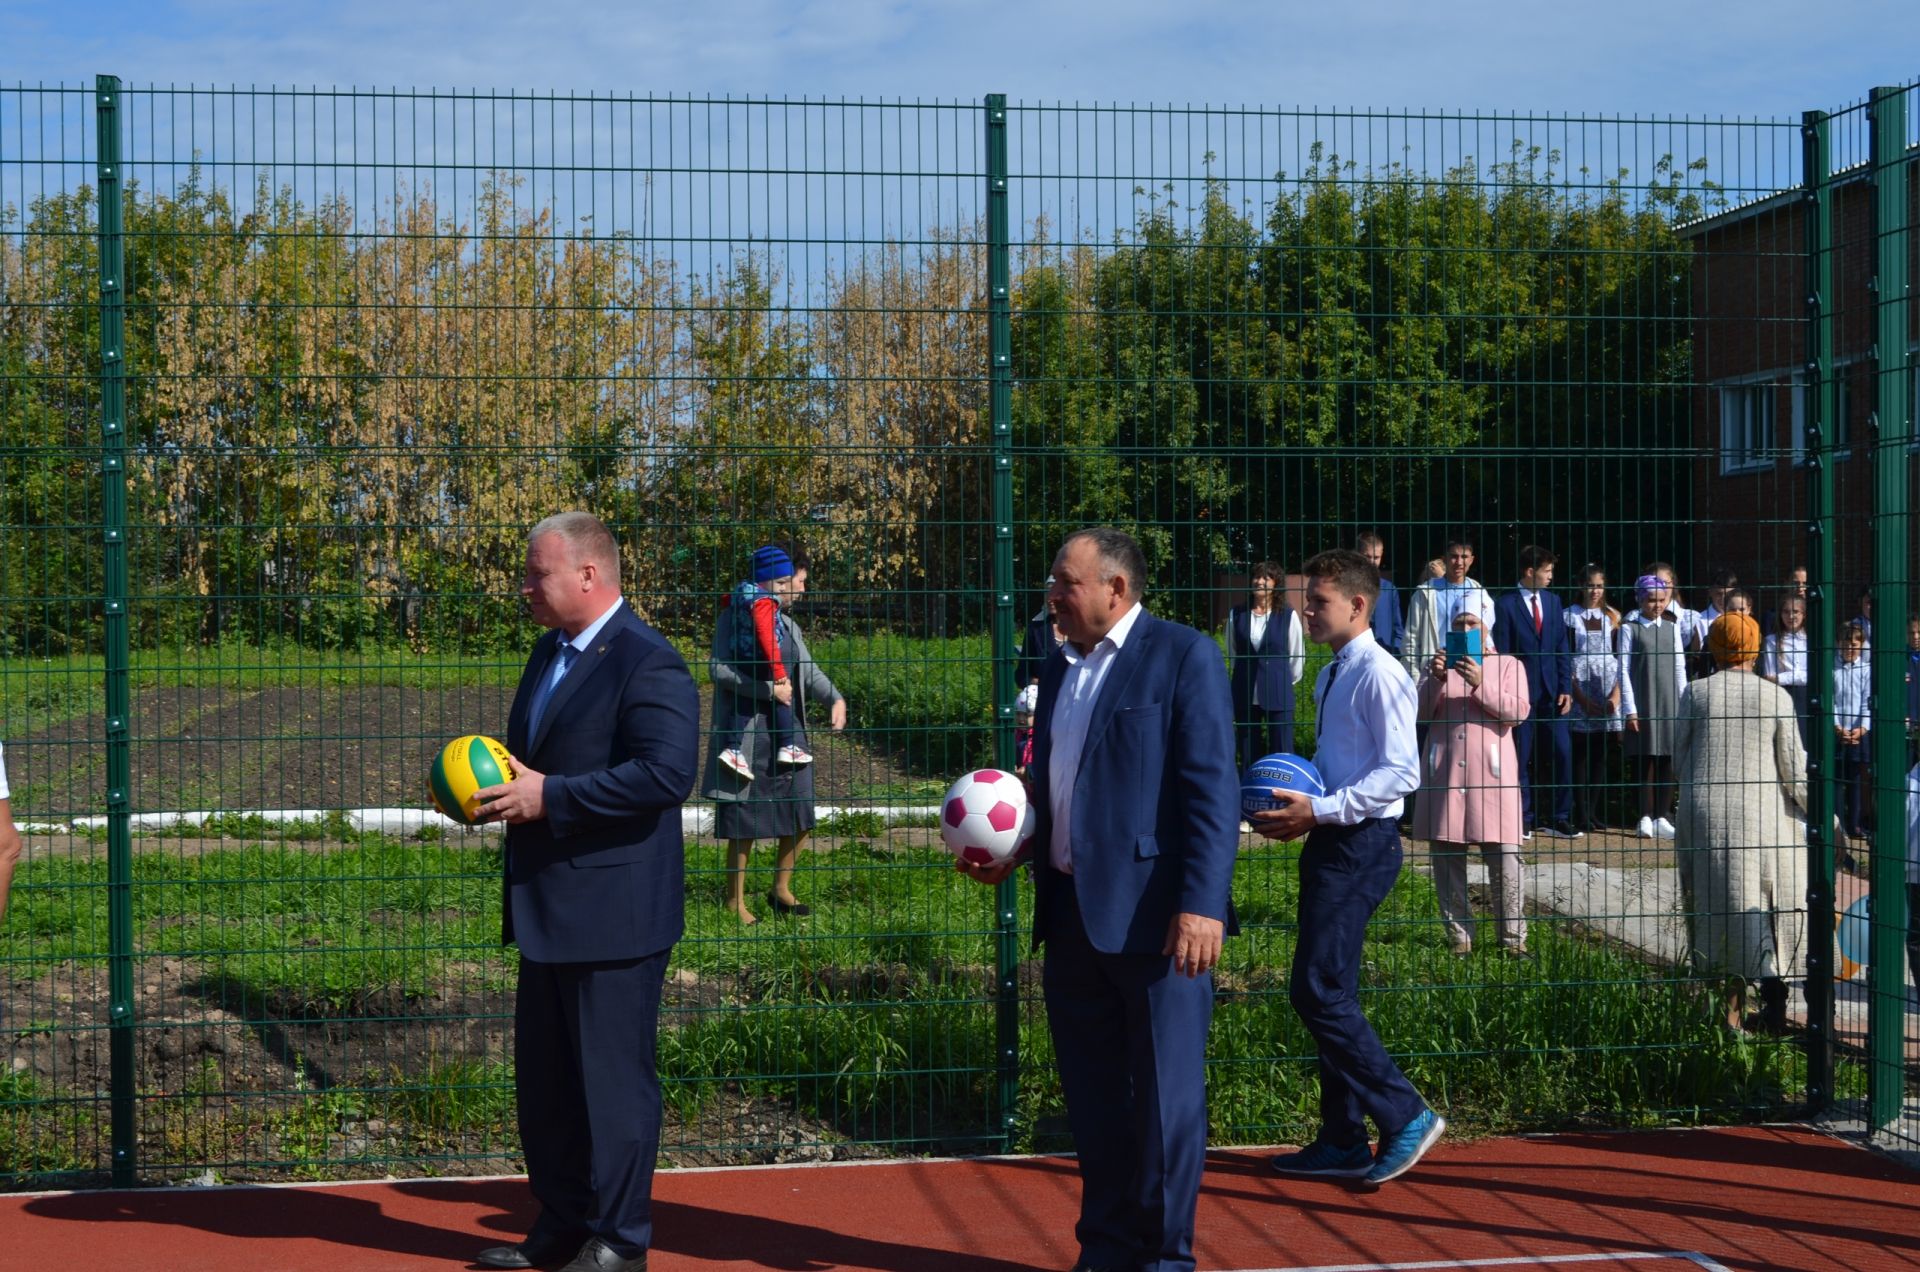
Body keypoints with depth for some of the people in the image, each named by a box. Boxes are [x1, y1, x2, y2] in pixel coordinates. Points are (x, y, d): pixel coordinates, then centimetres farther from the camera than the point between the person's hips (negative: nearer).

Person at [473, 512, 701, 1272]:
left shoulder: (647, 665, -16)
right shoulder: (549, 653, 14)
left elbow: (667, 773, -27)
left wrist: (549, 796, -25)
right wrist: (506, 787, 2)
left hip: (613, 914, -10)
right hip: (548, 909, 10)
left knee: (614, 1078, 1)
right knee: (544, 1076, 16)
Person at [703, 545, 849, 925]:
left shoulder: (788, 626, 17)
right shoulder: (735, 619, -8)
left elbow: (809, 671, 10)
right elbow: (717, 667, -18)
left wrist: (835, 699, -10)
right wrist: (769, 689, -21)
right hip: (750, 735, -8)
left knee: (800, 815, 11)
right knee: (745, 822, -1)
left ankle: (781, 889, 28)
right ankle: (735, 900, 12)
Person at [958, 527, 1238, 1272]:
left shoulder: (1183, 657, -7)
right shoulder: (1060, 668, 16)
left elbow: (1211, 790, -13)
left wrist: (1201, 904, -20)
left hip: (1153, 920, -7)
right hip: (1071, 914, 7)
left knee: (1165, 1095, 1)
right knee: (1092, 1096, 13)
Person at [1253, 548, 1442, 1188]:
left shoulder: (1379, 675, -14)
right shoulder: (1332, 676, 15)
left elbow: (1400, 773, -20)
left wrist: (1318, 811, -22)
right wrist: (1297, 804, 8)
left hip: (1361, 845, -10)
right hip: (1331, 845, 10)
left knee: (1319, 992, -12)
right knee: (1327, 995, 12)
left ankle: (1406, 1116, -4)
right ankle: (1342, 1142, 19)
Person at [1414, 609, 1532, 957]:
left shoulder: (1508, 664, 10)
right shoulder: (1439, 664, 17)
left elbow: (1518, 711, -4)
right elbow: (1420, 712, 5)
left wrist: (1480, 685, -16)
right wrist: (1436, 680, -12)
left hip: (1491, 770, -2)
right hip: (1445, 769, 2)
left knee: (1504, 856, -6)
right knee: (1446, 854, 1)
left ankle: (1513, 937, 1)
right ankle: (1458, 935, 9)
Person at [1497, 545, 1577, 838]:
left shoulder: (1553, 601, 12)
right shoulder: (1506, 604, -4)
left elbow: (1563, 646, 11)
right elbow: (1503, 652, -5)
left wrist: (1566, 688, 4)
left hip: (1551, 691, 4)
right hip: (1521, 691, -4)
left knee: (1561, 754, -1)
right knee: (1521, 757, 1)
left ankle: (1558, 818, 6)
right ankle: (1523, 819, 10)